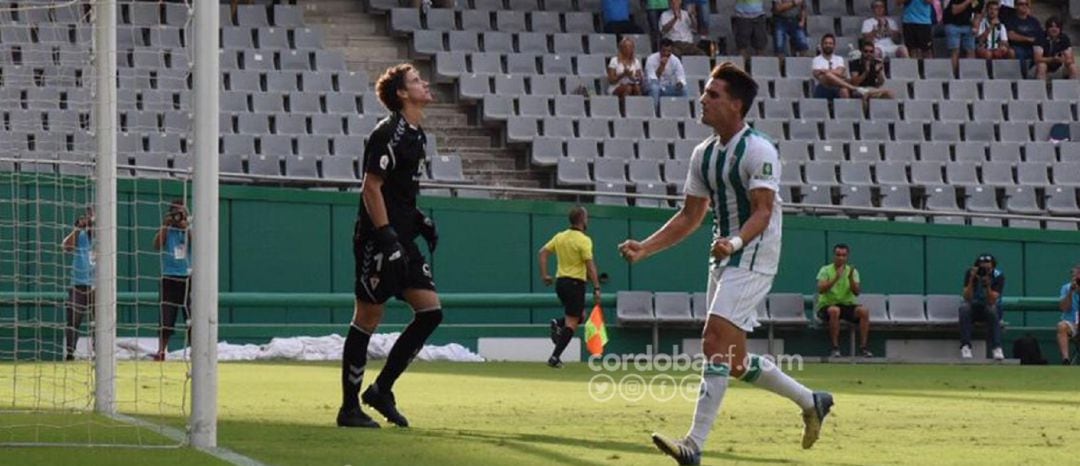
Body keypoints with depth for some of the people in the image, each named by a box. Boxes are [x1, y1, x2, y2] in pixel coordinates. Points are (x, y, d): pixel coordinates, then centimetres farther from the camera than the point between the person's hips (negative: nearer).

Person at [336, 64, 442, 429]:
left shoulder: (416, 135, 15)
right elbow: (371, 187, -17)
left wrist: (419, 221, 16)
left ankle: (382, 390, 10)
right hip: (377, 241, -9)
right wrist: (387, 238, -21)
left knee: (430, 311, 2)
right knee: (367, 320, -3)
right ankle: (349, 408, 4)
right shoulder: (388, 134, -13)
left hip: (402, 240, 9)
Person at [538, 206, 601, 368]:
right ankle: (555, 357, -11)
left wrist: (544, 275, 12)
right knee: (572, 322, -4)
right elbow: (590, 265, -18)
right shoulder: (583, 240, -13)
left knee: (580, 315, 24)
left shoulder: (560, 236, 8)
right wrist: (596, 288, -18)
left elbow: (543, 252, 8)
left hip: (560, 281, 7)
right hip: (575, 283, -7)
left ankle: (558, 323, -3)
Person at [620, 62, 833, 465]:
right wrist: (644, 248, 7)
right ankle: (810, 402, 30)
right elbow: (690, 215, 16)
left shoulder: (758, 150, -14)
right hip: (725, 259, 9)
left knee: (714, 344, -18)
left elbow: (762, 211, -22)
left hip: (752, 258, -9)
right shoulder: (704, 154, 10)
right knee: (735, 363, 11)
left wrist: (734, 243, -39)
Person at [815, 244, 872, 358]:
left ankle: (863, 346, -21)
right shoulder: (825, 270, -1)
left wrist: (850, 278, -24)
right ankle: (835, 348, -33)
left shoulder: (852, 271, 7)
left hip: (847, 305, 3)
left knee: (864, 310, -26)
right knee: (834, 311, -38)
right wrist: (836, 278, -30)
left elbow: (856, 292, -7)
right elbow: (821, 289, -18)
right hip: (827, 306, -3)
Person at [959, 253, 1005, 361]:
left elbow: (991, 302, -24)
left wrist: (988, 284, -38)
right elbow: (967, 298, -22)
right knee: (964, 308, -32)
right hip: (974, 309, 1)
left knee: (992, 309, -35)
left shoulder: (998, 276, -15)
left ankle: (997, 348, -36)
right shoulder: (970, 273, -12)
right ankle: (965, 346, -33)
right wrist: (971, 279, -33)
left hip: (991, 308, -1)